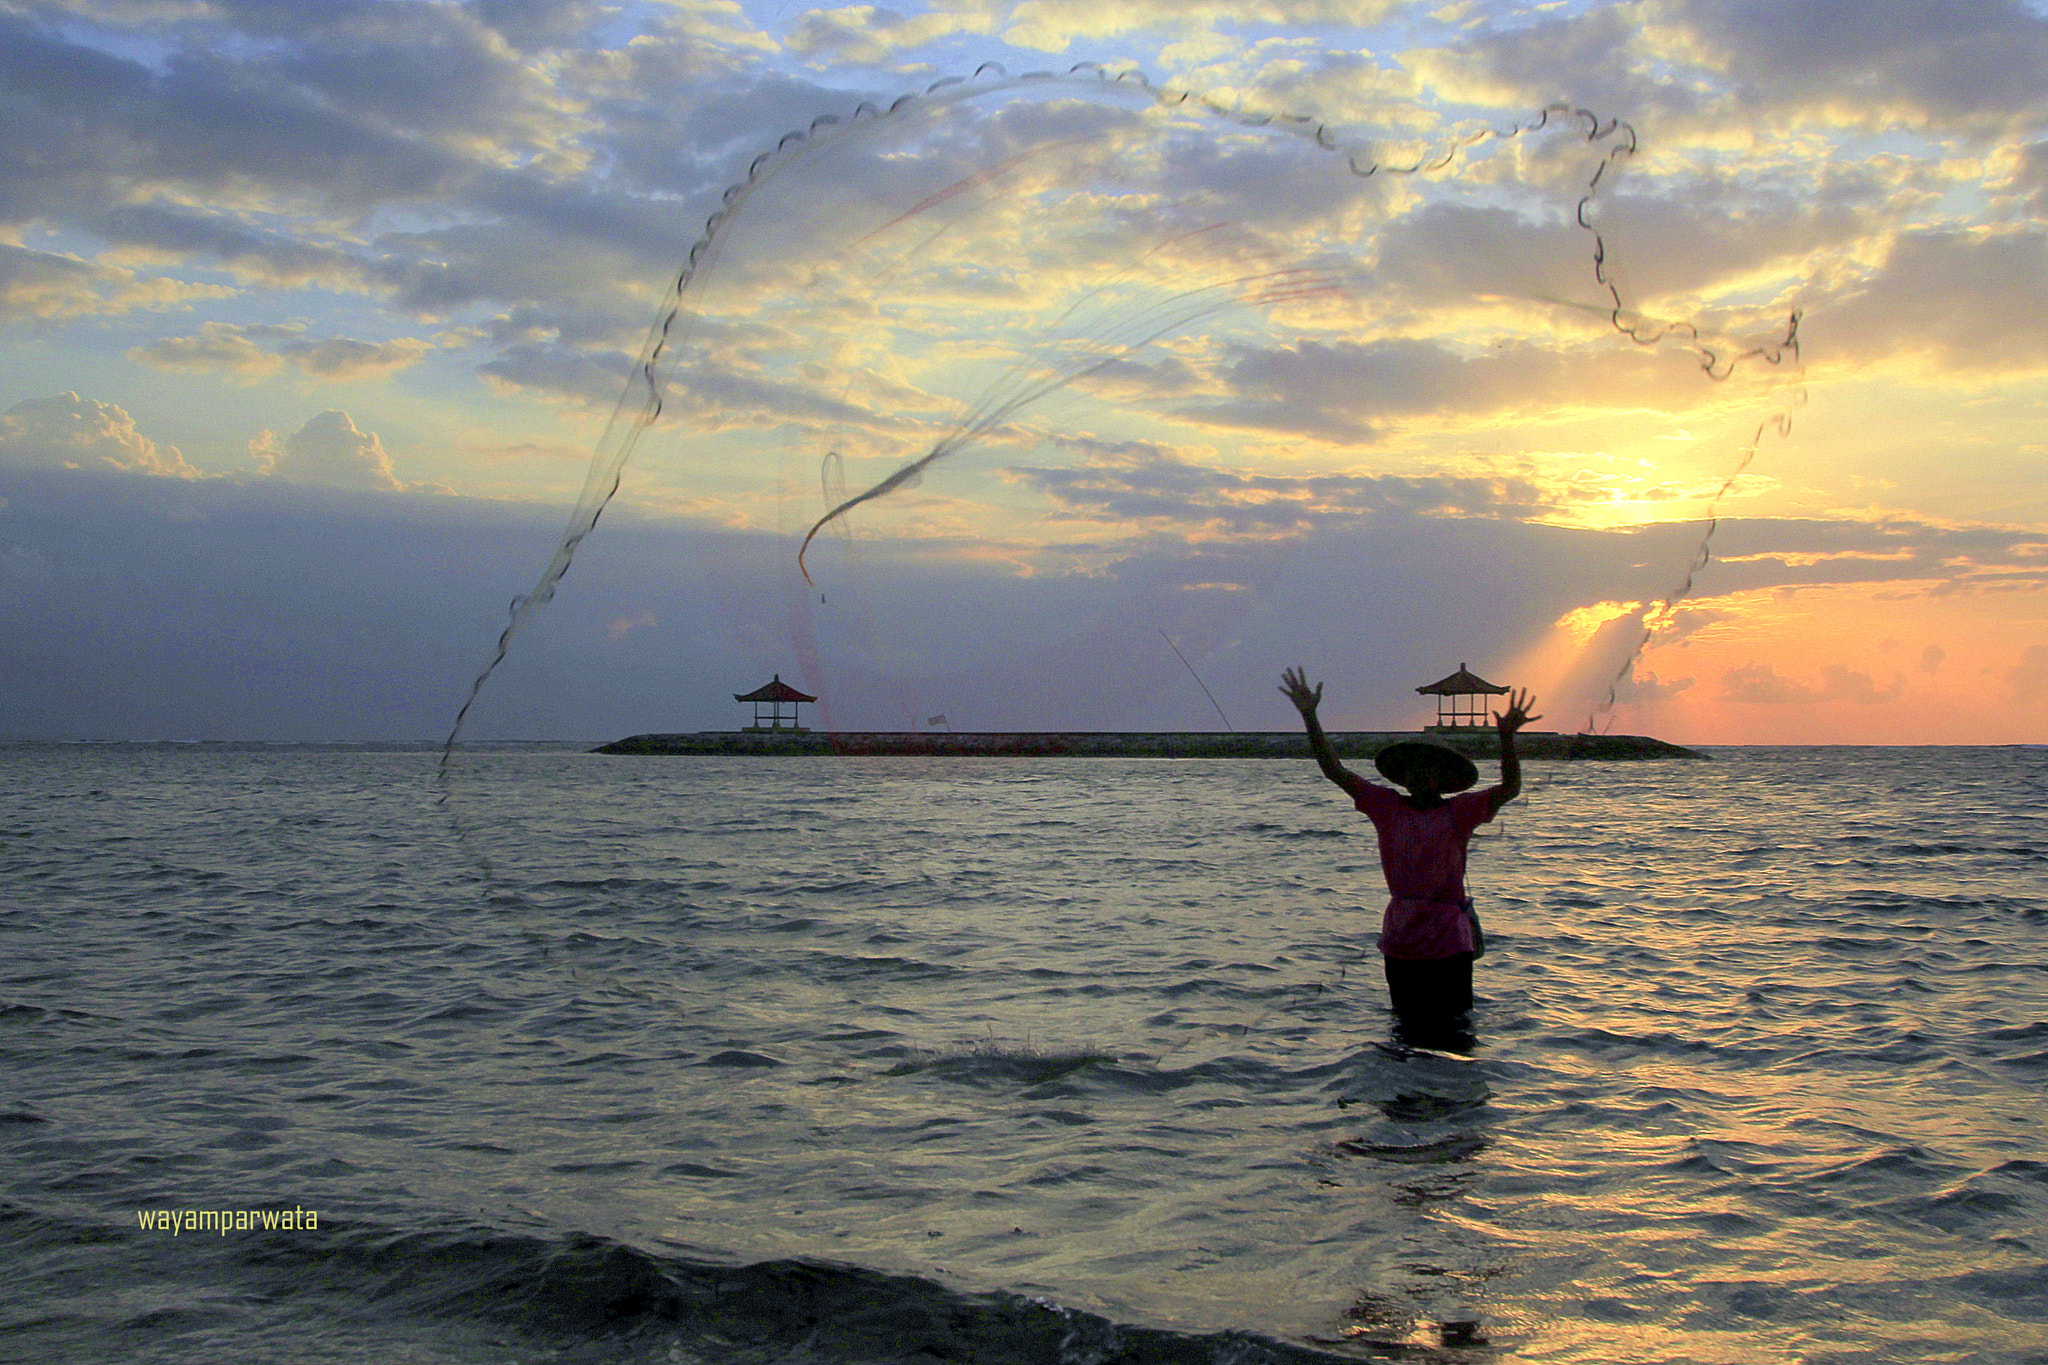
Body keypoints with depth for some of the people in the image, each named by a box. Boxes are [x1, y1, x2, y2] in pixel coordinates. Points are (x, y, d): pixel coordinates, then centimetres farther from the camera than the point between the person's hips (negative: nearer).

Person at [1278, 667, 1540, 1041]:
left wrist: (1506, 737, -29)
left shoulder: (1460, 811, 0)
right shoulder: (1387, 807, 5)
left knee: (1449, 1032, 2)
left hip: (1448, 942, -2)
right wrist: (1309, 717, -7)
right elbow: (1335, 771, 2)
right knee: (1408, 1030, 11)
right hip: (1400, 940, 2)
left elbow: (1510, 788, -13)